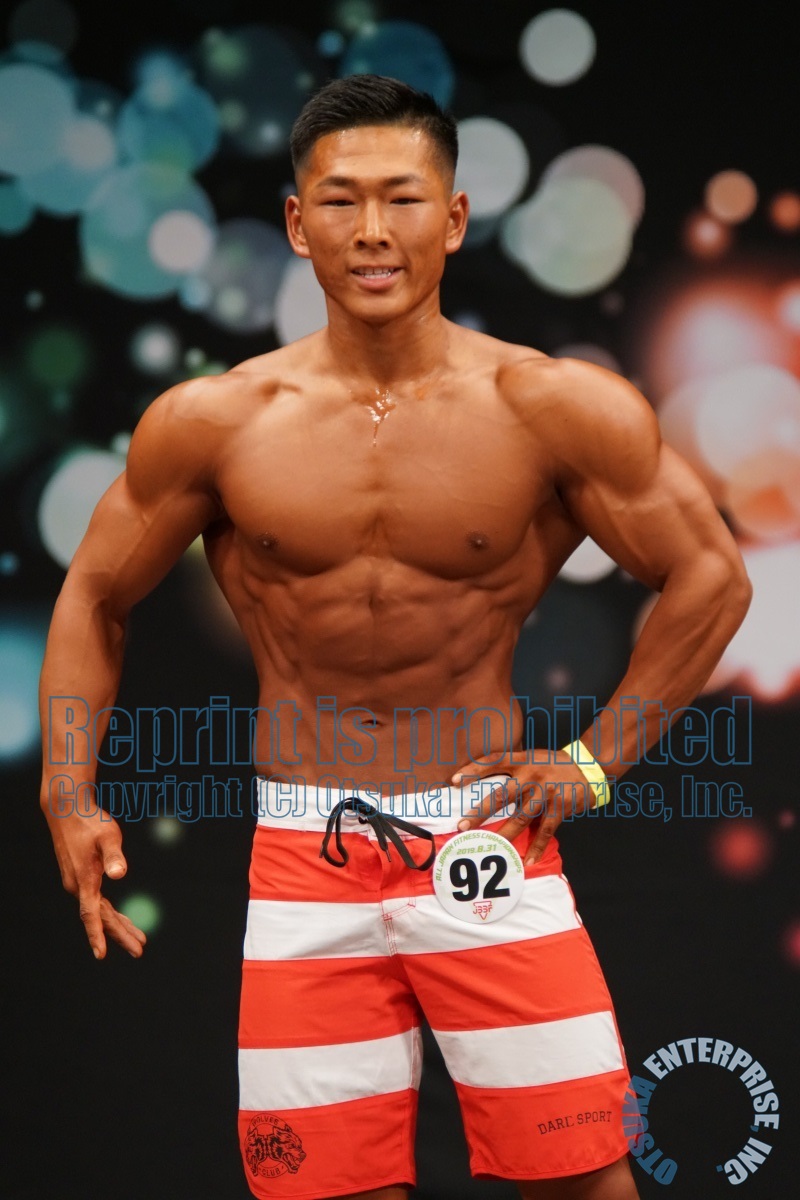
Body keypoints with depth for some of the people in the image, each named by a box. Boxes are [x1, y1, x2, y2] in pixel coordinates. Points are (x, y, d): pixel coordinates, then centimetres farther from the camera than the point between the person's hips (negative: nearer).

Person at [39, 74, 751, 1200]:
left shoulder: (552, 408, -7)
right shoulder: (212, 421, -3)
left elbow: (710, 576, 2)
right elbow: (95, 597, 10)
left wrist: (598, 758, -1)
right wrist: (68, 794, 0)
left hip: (488, 840, -1)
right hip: (304, 854, 1)